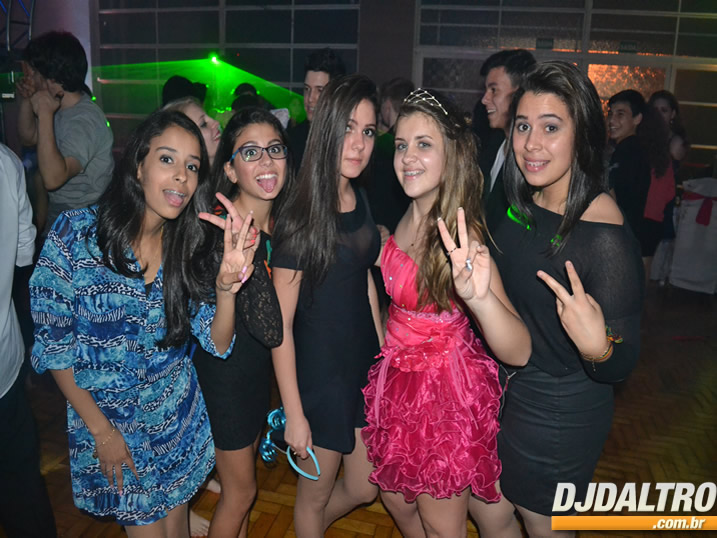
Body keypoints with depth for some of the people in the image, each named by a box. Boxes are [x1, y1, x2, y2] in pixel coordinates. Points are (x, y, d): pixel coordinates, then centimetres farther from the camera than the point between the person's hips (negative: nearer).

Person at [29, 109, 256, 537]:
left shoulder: (189, 243, -7)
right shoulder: (77, 232, -18)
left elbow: (217, 343, -10)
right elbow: (52, 341, -10)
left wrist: (226, 286, -30)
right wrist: (100, 429, -9)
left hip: (178, 417, 3)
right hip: (108, 418, -2)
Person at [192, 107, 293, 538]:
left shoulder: (279, 222, -6)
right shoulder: (219, 231, -28)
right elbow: (271, 329, -36)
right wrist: (245, 250, -44)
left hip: (259, 363, 7)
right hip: (224, 369, -7)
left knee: (245, 469, 27)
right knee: (242, 489, 13)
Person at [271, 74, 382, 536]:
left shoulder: (360, 200, 0)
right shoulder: (300, 218, -22)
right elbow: (280, 324, -18)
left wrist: (383, 355, 11)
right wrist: (294, 415, -15)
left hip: (364, 364, 7)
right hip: (320, 375, -7)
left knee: (363, 489, 22)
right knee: (315, 497, 18)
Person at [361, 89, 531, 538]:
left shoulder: (460, 236, -25)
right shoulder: (406, 220, -4)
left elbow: (519, 353, -35)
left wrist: (480, 296, -51)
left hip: (445, 392, -7)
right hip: (398, 382, 7)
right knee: (398, 501, 26)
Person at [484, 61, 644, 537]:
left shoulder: (606, 238, -27)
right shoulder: (523, 204, -5)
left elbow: (622, 364, -23)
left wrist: (597, 346, -41)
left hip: (559, 417, -6)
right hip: (505, 391, 7)